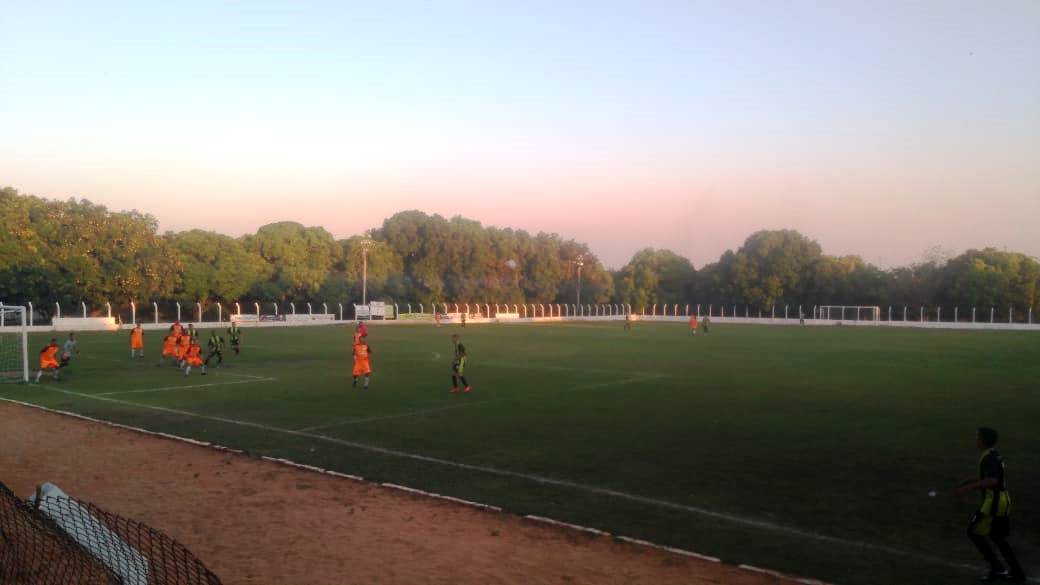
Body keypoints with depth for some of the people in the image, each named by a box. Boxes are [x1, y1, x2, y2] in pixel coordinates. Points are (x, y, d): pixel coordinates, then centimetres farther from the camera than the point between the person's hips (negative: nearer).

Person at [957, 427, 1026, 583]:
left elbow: (992, 481, -32)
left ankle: (997, 569, 5)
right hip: (1002, 501, 9)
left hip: (994, 504, -9)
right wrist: (972, 481, 21)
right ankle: (1018, 573, 21)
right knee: (998, 537, 18)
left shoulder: (988, 458, -19)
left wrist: (970, 488, -29)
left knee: (973, 533, 2)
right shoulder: (995, 455, 11)